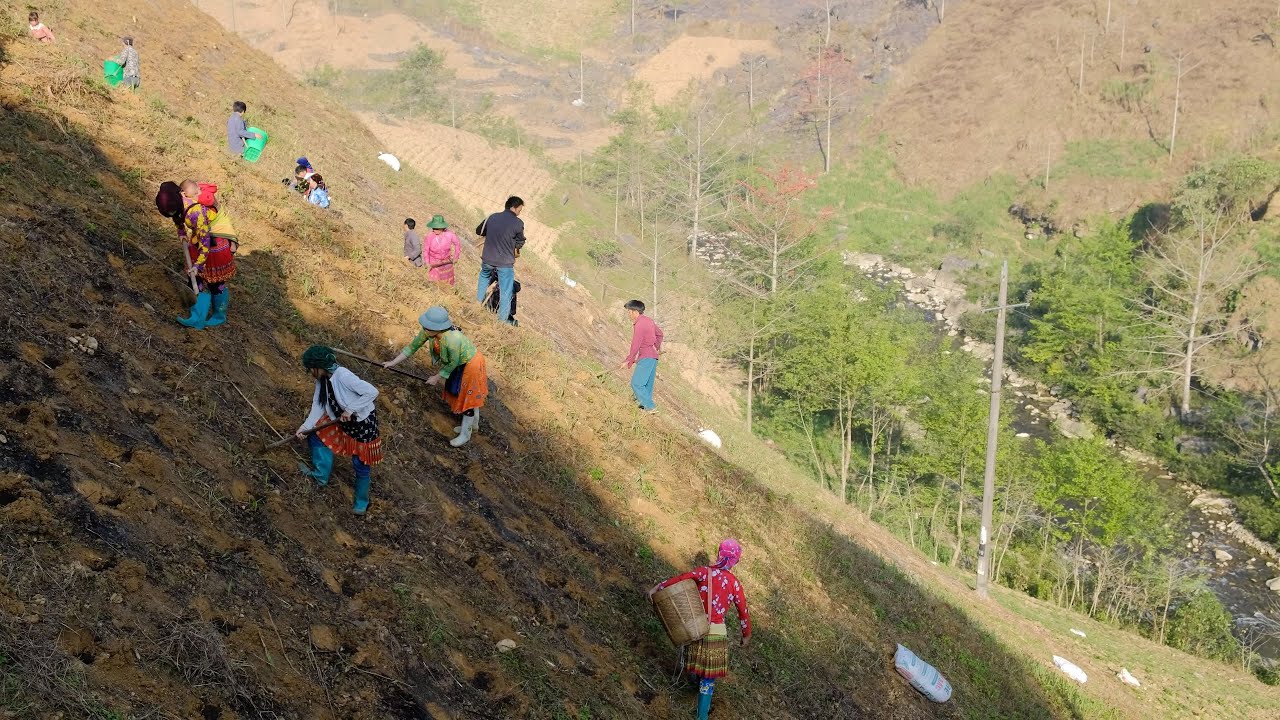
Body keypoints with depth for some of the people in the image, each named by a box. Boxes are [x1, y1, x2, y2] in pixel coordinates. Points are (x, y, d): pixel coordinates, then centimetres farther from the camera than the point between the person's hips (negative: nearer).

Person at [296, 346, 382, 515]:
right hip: (342, 422, 8)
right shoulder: (322, 380, -5)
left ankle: (361, 503, 22)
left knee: (361, 464, 3)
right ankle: (321, 476, 22)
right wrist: (305, 427, -10)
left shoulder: (343, 376, -31)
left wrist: (351, 410, -32)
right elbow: (318, 406, 0)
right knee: (315, 435, 10)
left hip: (363, 422, -8)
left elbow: (372, 392, -35)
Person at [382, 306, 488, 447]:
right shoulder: (428, 331, -21)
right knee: (457, 392, 25)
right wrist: (393, 363, -6)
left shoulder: (451, 340, -41)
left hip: (470, 365, -8)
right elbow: (413, 346, -7)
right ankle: (473, 423, 48)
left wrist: (437, 377, -11)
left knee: (467, 397, 9)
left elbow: (452, 364, -24)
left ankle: (465, 434, 29)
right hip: (460, 363, 8)